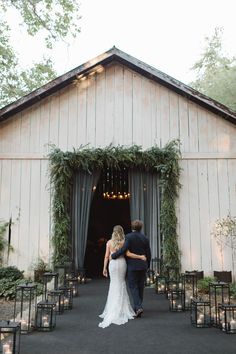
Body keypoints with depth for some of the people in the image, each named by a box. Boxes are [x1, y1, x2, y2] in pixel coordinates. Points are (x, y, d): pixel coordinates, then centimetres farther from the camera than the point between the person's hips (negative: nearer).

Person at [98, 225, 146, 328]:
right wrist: (140, 257, -6)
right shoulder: (124, 242, -1)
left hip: (112, 264, 0)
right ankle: (121, 309, 12)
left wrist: (104, 268, 7)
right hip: (122, 263, 0)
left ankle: (113, 310, 9)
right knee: (121, 284, 11)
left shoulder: (109, 242, 2)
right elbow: (128, 254, -12)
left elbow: (106, 256, 1)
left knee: (114, 284, 8)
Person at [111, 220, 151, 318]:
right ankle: (137, 307, 19)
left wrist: (113, 256, -8)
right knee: (140, 287, 12)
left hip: (132, 266, -4)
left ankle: (138, 307, -15)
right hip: (143, 266, 5)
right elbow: (148, 254, 6)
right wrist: (147, 265, 18)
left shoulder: (129, 237, -10)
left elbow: (124, 249, -21)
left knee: (133, 286, 0)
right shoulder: (145, 238, 4)